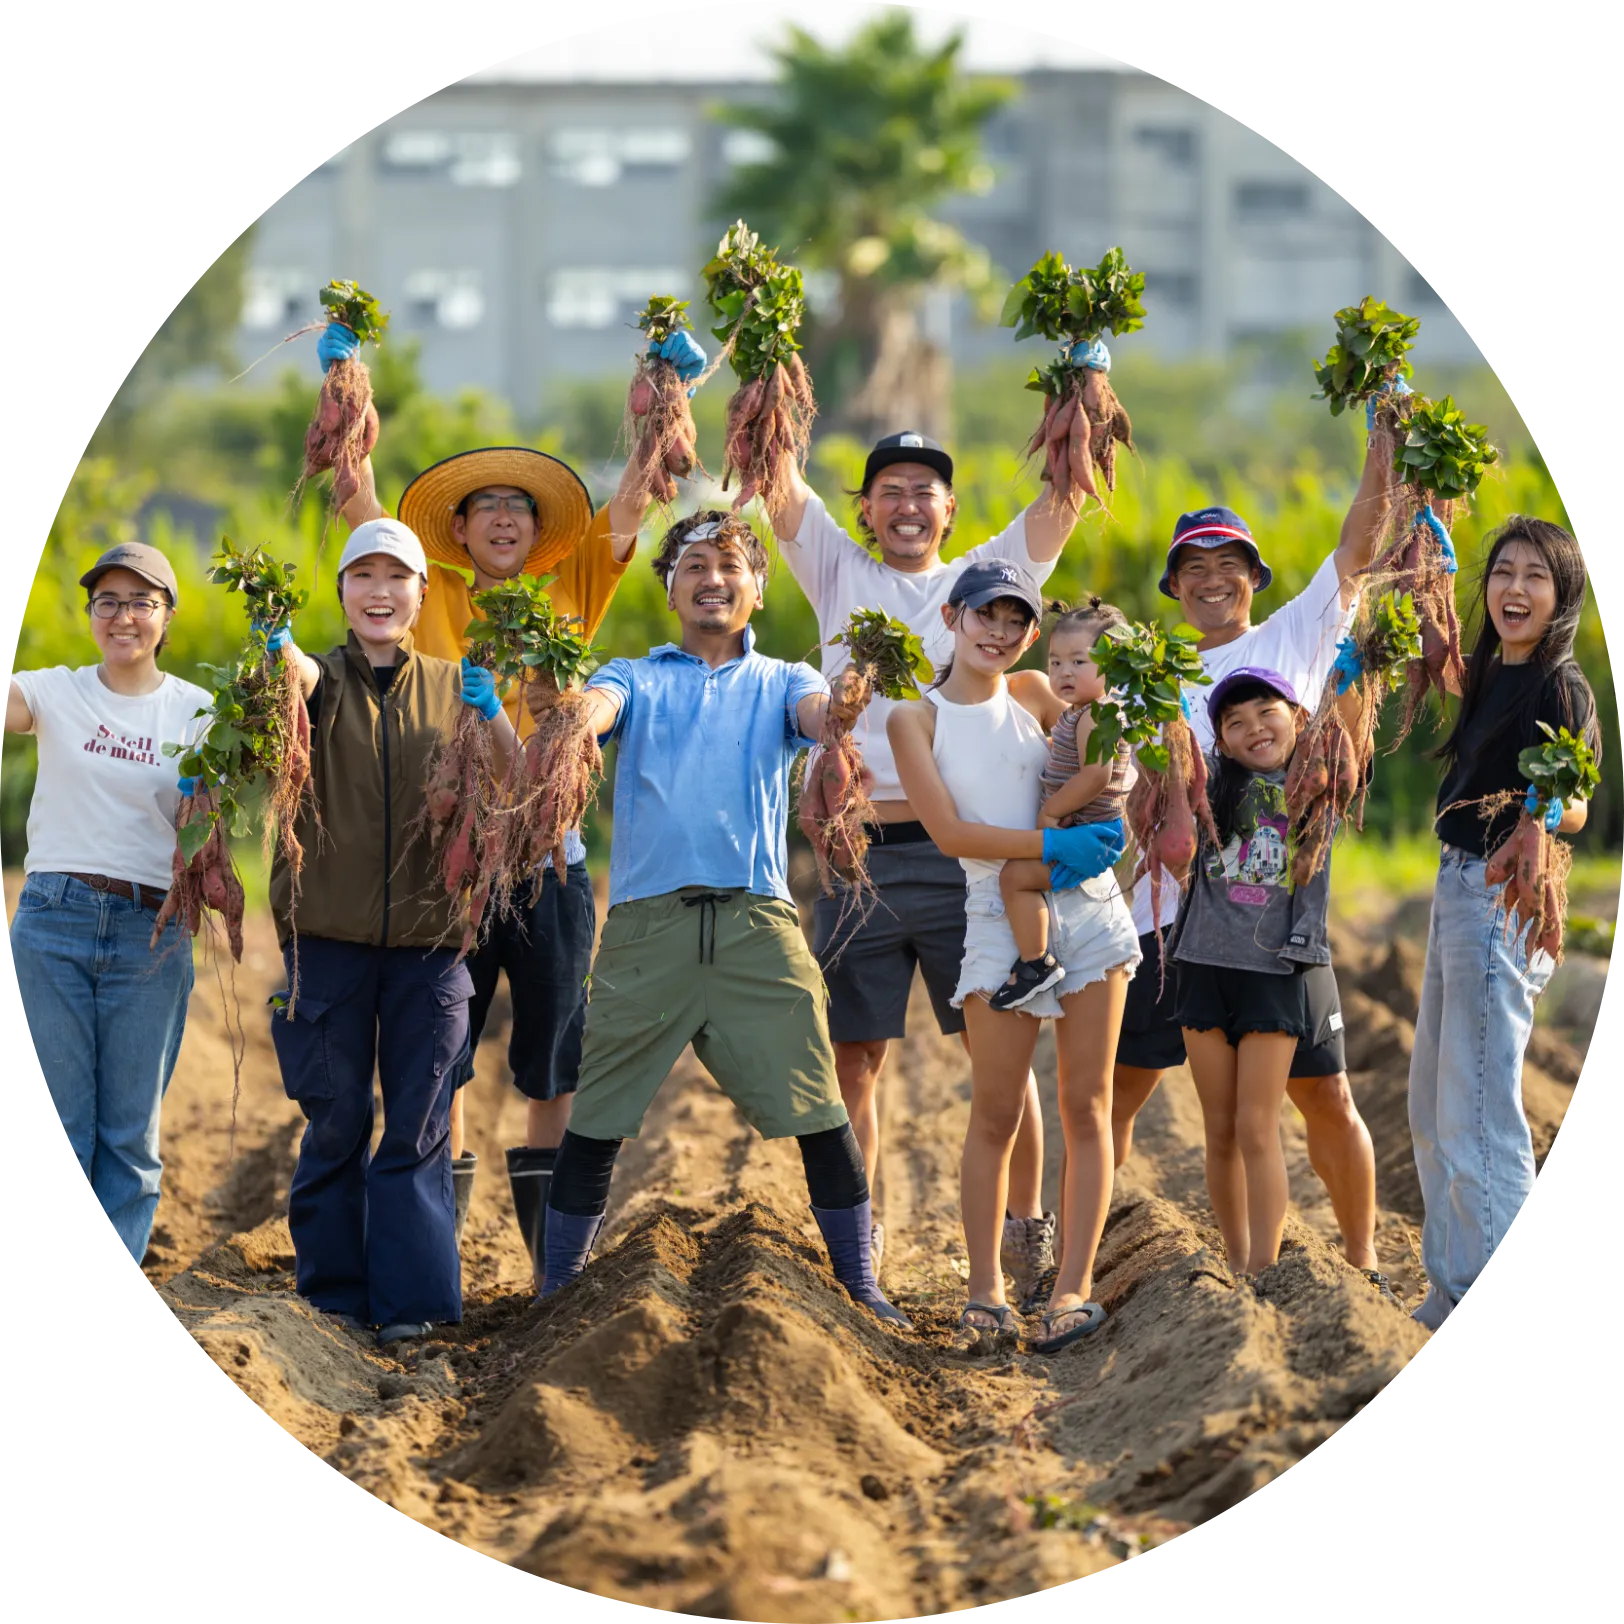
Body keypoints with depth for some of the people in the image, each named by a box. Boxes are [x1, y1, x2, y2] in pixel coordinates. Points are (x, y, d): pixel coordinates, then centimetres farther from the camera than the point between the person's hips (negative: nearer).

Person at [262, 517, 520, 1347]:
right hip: (328, 933, -1)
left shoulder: (452, 686, 9)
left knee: (418, 1124, 0)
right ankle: (333, 1297, 11)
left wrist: (493, 715, -22)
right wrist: (279, 651, -47)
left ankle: (413, 1301, 4)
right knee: (335, 1122, 2)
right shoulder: (322, 679, 3)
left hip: (427, 937, 1)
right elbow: (298, 678, -22)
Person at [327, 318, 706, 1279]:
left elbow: (632, 503, 7)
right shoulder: (430, 602, 8)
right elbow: (361, 504, 3)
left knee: (557, 1077, 4)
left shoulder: (568, 599, 10)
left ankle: (561, 1271, 11)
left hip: (547, 858, 1)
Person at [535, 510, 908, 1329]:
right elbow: (597, 708, -5)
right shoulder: (637, 678, 18)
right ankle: (557, 1289, 12)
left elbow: (819, 713, -4)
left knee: (818, 1113, -4)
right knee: (597, 1118, 1)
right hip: (648, 917, 0)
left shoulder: (779, 683, 18)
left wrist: (848, 705, -30)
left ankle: (859, 1286, 7)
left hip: (756, 918, 0)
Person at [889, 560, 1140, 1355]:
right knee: (996, 1114, -3)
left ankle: (1074, 1286, 1)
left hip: (1087, 904, 3)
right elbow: (950, 833, -8)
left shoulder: (1033, 693, 9)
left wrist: (1099, 836, -10)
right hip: (1000, 915, -3)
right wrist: (1053, 844, -16)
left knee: (1086, 1107, 0)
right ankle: (985, 1289, 6)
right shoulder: (915, 718, 0)